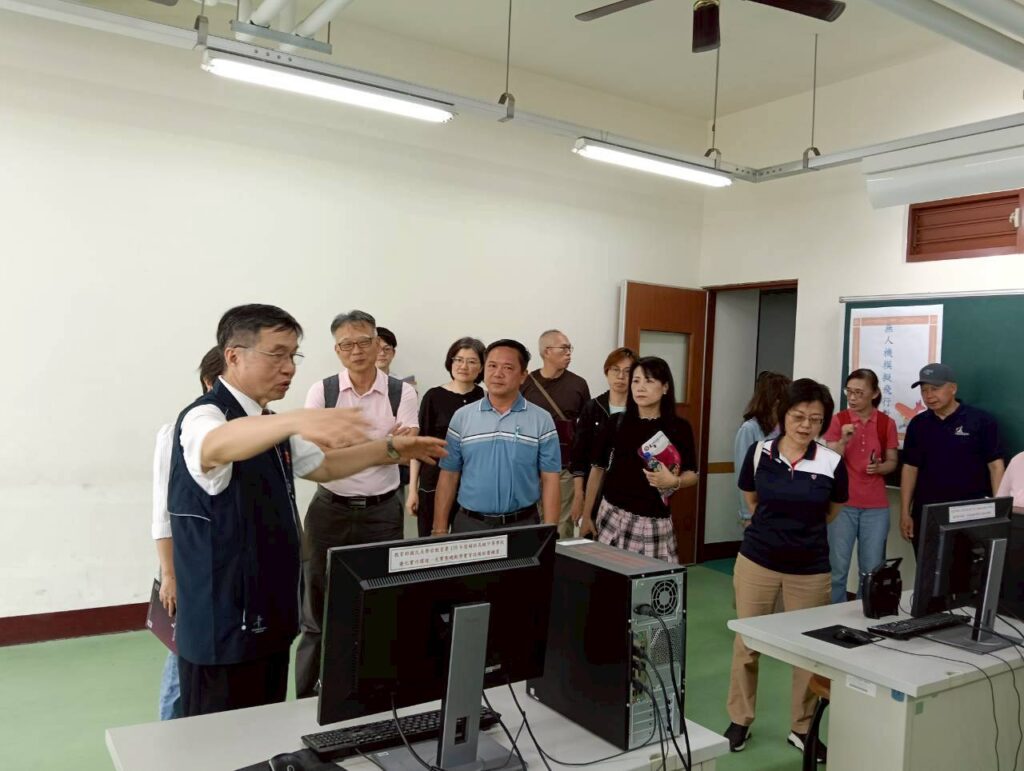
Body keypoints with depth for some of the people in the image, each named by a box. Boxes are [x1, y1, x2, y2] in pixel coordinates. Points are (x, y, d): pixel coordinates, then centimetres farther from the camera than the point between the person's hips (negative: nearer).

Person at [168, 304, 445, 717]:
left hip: (269, 618, 9)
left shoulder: (266, 423, 10)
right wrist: (296, 420, -62)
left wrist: (391, 449, 10)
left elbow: (322, 465, 22)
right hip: (223, 629, -9)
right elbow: (218, 446, -43)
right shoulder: (204, 416, -19)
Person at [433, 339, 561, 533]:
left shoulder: (542, 420, -2)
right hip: (469, 523, 1)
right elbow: (448, 477, 4)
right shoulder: (461, 417, 2)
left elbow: (550, 481, -2)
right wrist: (440, 529, 1)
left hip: (522, 524, -1)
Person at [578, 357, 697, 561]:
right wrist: (587, 516, 10)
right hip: (612, 516, 1)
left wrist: (674, 481, -17)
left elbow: (692, 474, 6)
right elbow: (598, 469, 9)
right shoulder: (616, 423, 1)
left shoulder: (679, 428, -1)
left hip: (654, 520, -1)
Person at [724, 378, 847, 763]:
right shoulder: (758, 453, -8)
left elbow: (832, 510, 10)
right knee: (746, 642, 12)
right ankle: (739, 720, 30)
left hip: (810, 569, 0)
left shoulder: (832, 463, -10)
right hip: (756, 561, 0)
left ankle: (801, 729, 32)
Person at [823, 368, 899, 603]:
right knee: (837, 567, 1)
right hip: (842, 503, -2)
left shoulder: (887, 423, 2)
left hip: (876, 506, 2)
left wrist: (880, 467, -13)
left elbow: (892, 462, 8)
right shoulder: (838, 420, -3)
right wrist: (843, 440, -21)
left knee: (872, 570, 6)